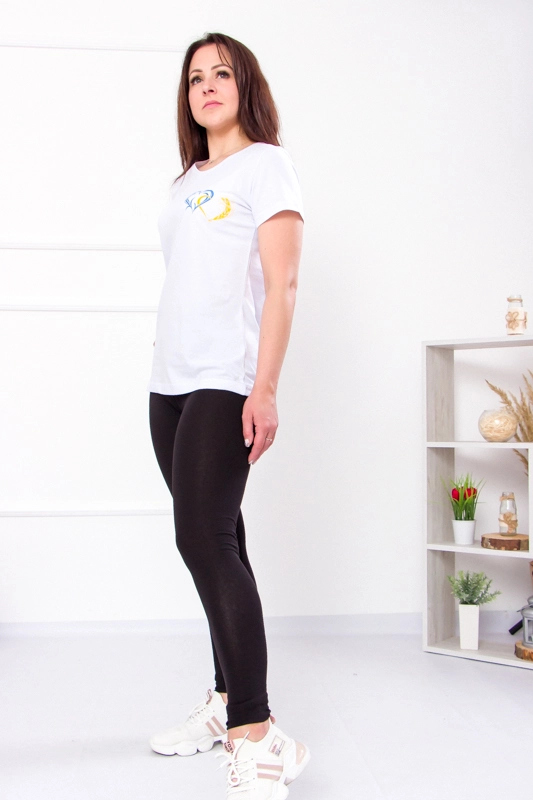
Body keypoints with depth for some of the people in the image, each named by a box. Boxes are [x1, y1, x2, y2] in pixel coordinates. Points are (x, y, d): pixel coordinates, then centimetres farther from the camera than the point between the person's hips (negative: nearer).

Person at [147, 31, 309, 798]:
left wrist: (264, 389, -18)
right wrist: (171, 374, 12)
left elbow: (282, 283, -9)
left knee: (204, 537, -17)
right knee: (212, 539, 10)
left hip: (226, 383, -7)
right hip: (170, 384, 7)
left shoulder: (266, 164, 1)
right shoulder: (188, 181, 20)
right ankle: (228, 701, 20)